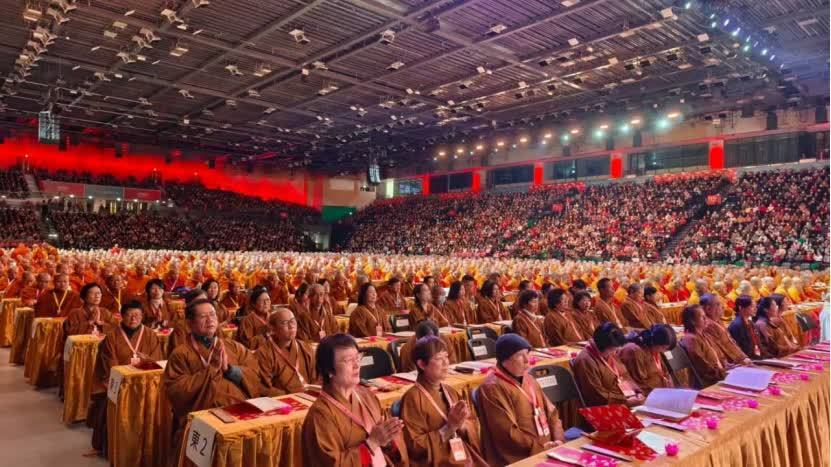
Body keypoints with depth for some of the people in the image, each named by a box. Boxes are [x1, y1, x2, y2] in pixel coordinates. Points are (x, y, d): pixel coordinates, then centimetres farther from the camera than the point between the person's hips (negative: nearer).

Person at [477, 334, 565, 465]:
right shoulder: (493, 387, -13)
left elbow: (551, 413, 15)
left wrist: (558, 440, 0)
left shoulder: (529, 379, 13)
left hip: (547, 449, 8)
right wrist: (541, 447, -15)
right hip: (519, 458, -8)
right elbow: (507, 433, -16)